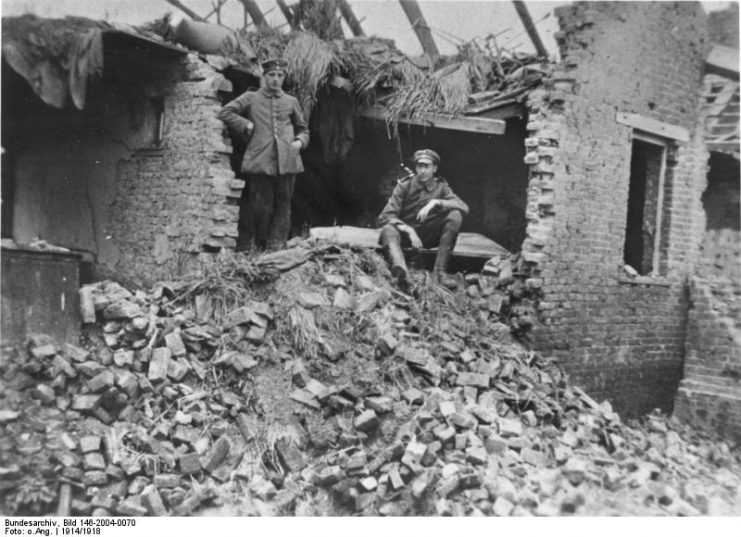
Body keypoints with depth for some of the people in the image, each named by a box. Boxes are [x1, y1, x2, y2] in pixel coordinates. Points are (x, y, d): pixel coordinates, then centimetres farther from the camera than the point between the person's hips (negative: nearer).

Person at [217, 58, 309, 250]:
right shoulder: (251, 98, 10)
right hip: (260, 161, -2)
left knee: (283, 206, -1)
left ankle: (277, 247, 1)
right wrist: (247, 125, -1)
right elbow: (225, 113, 7)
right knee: (261, 206, -2)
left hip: (287, 161, 3)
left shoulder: (291, 102, 17)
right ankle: (261, 247, 12)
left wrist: (300, 142, 5)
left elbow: (303, 129, 26)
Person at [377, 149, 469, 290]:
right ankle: (401, 272, -68)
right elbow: (385, 216, -12)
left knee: (455, 215, -23)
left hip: (430, 236, 2)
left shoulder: (441, 187, 2)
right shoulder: (405, 185, -3)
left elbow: (464, 208, -14)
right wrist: (409, 230, -29)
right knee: (388, 230, -35)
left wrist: (435, 202, -28)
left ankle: (440, 270, -28)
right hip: (406, 231, -2)